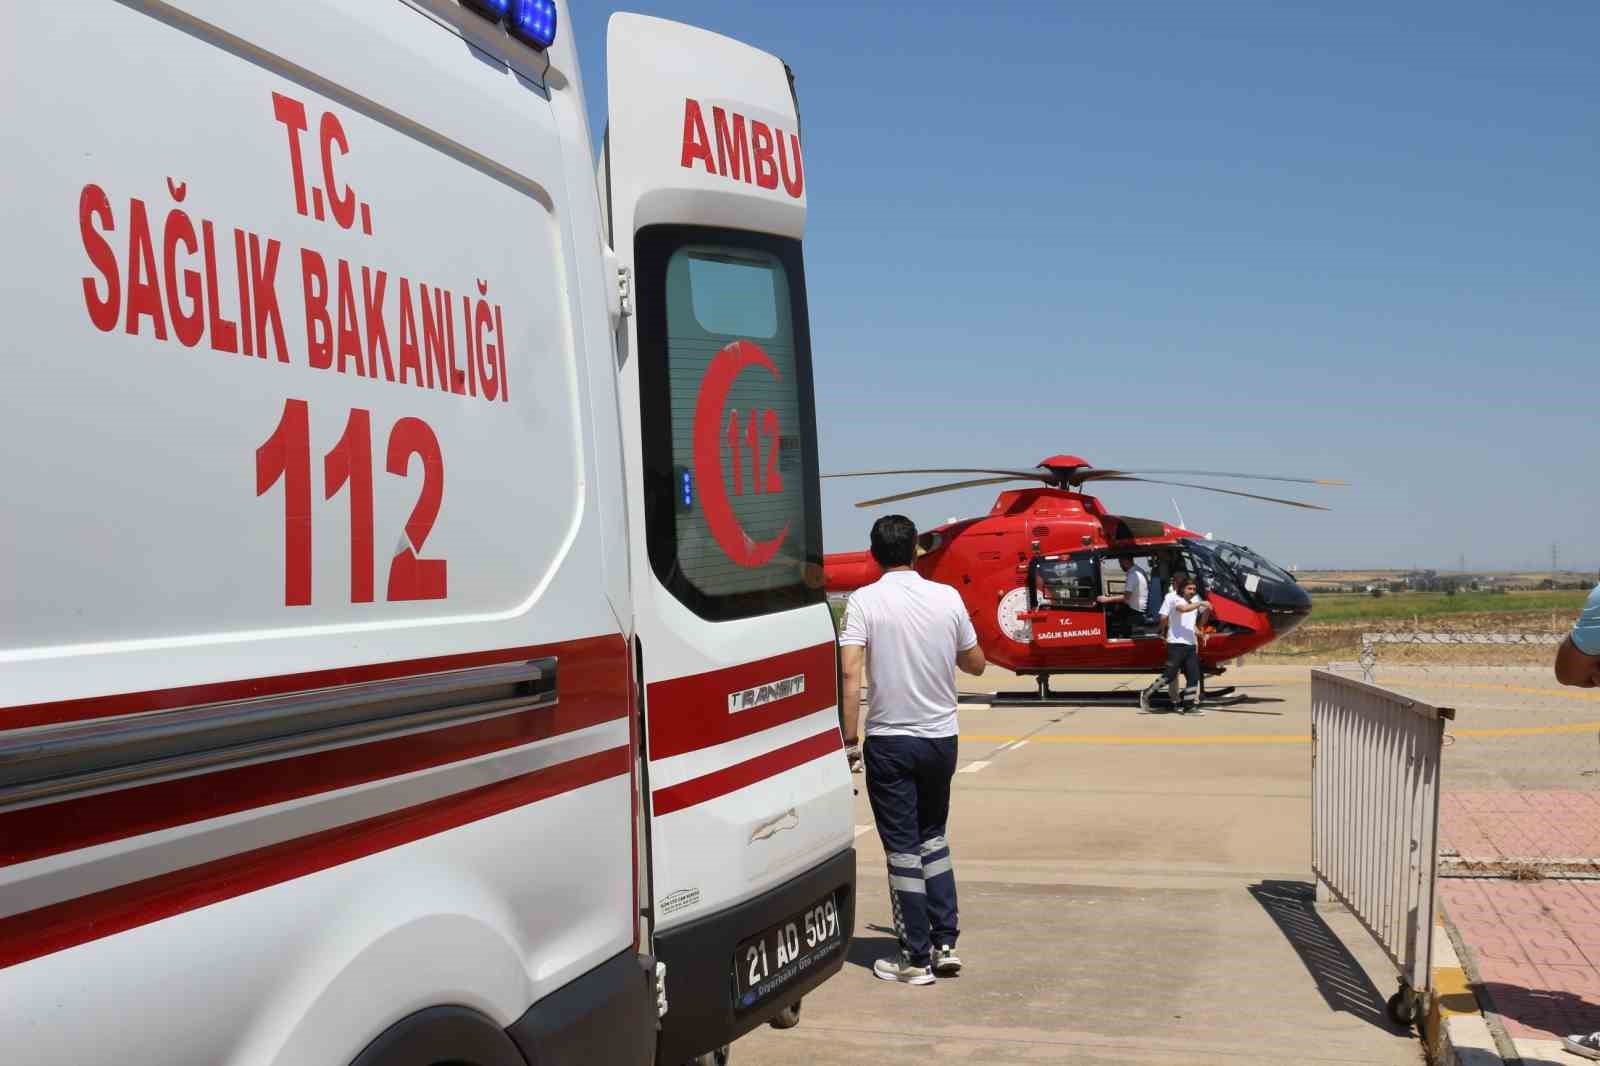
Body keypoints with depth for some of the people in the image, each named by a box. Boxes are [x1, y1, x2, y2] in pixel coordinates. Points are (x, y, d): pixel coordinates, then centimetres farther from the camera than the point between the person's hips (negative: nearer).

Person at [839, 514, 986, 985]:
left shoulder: (864, 601, -10)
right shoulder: (948, 597, 0)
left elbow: (850, 672, -20)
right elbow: (976, 664, 10)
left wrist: (849, 735, -15)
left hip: (889, 742, -3)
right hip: (941, 738, 4)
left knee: (902, 849, 6)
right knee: (933, 839, 21)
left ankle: (916, 958, 11)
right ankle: (945, 943, 19)